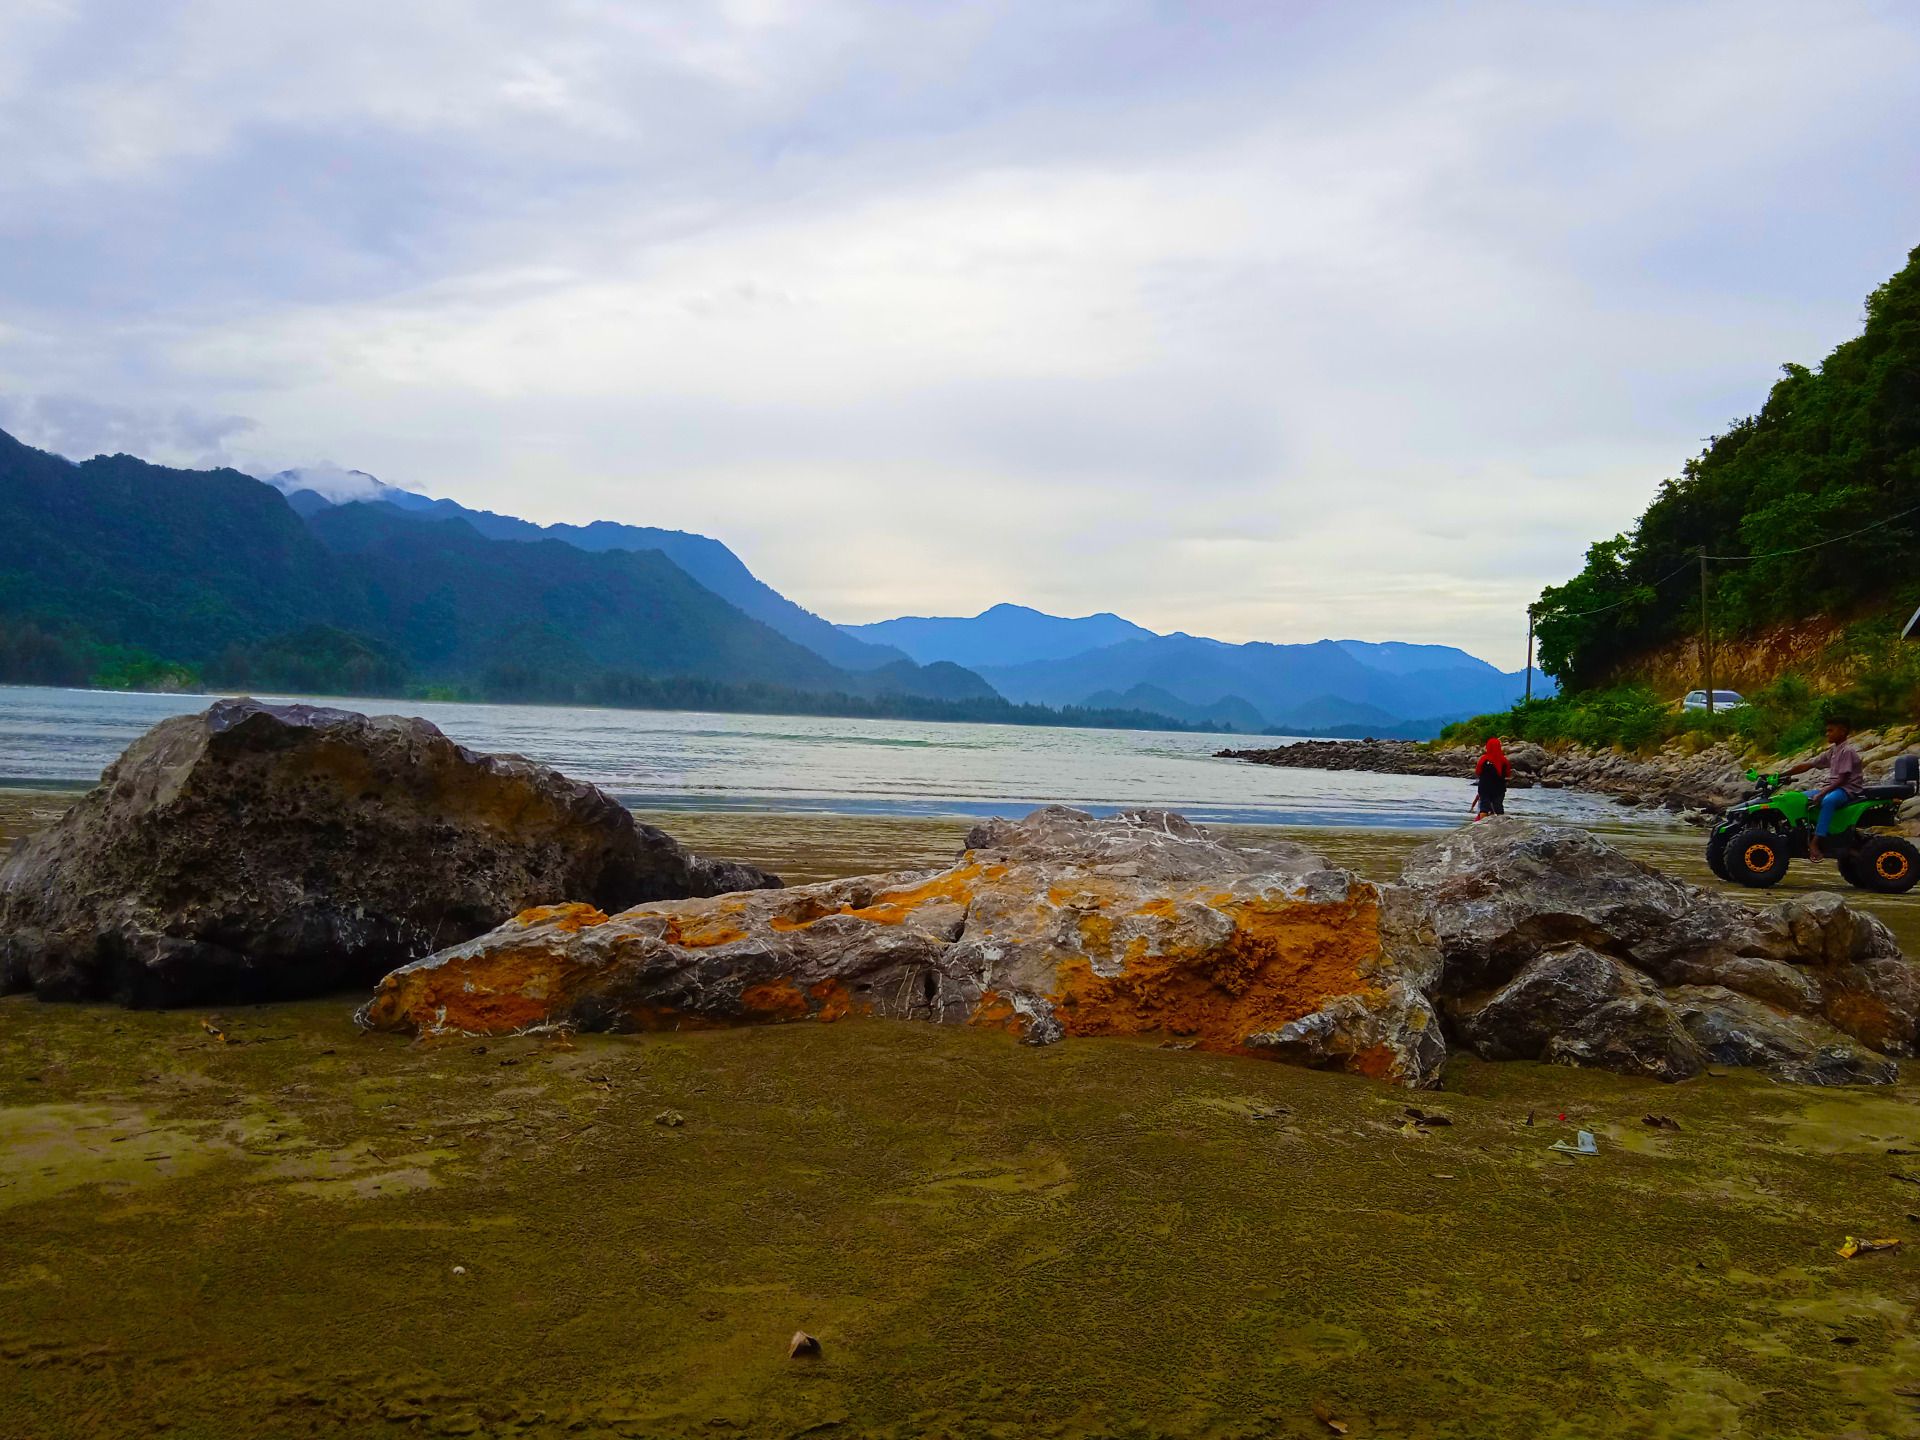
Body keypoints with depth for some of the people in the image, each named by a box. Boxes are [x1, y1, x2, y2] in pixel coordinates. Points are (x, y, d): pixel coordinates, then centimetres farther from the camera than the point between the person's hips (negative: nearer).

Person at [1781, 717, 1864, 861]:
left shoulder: (1847, 751, -12)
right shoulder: (1833, 751, 14)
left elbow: (1842, 779, -19)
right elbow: (1808, 765, 11)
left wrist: (1821, 794, -26)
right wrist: (1781, 774, 3)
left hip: (1849, 789, -10)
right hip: (1834, 788, 10)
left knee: (1828, 801, -40)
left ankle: (1815, 843, -43)